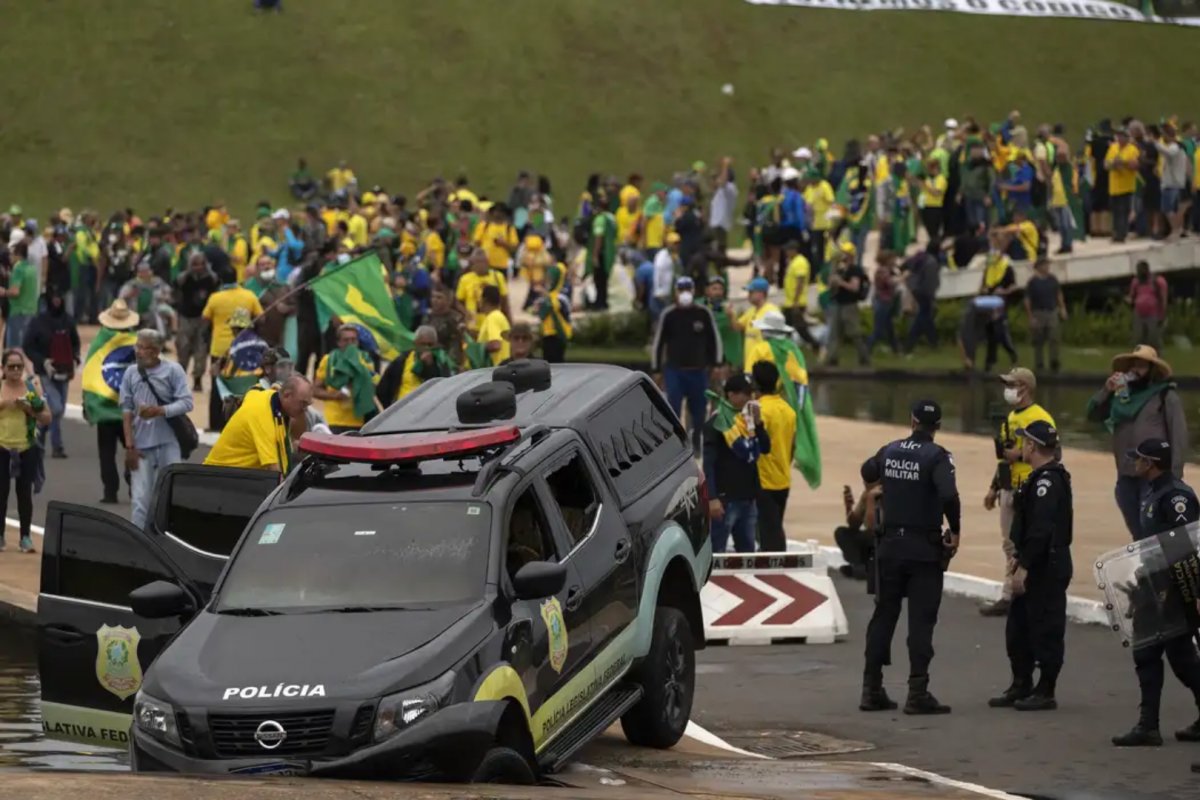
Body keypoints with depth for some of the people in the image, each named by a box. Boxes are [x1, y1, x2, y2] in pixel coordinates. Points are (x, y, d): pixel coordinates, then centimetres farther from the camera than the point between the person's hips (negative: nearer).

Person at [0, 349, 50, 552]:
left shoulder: (32, 387, 3)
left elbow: (47, 418, 3)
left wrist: (30, 409, -13)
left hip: (26, 449, 1)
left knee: (25, 493, 3)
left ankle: (26, 537, 8)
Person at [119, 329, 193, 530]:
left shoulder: (172, 370, -2)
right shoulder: (131, 374, 4)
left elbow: (186, 403, -5)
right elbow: (126, 410, 5)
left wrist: (159, 411, -19)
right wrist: (129, 446, 0)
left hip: (169, 444, -1)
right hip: (141, 446, 1)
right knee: (141, 500, -1)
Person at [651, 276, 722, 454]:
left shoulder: (704, 313, -2)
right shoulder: (668, 315, -4)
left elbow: (714, 339, 7)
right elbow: (658, 342, 3)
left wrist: (715, 364, 5)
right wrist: (656, 369, 3)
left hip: (698, 370, 1)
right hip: (674, 370, -1)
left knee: (699, 408, 7)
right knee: (674, 407, -7)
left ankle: (696, 443, 22)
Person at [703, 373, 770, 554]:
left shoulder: (748, 418, 12)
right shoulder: (717, 422, -9)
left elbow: (765, 448, 11)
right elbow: (709, 463, -14)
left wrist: (758, 422, -4)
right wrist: (712, 498, -22)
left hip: (748, 497, 8)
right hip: (725, 498, -8)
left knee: (747, 551, 14)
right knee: (717, 552, -7)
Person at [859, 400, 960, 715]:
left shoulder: (890, 451, 5)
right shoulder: (937, 457, -13)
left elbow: (868, 472, 25)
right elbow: (949, 495, -27)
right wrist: (955, 532, -14)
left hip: (890, 546, 5)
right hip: (925, 549, -5)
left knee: (883, 616, 12)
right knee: (921, 621, -2)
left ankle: (872, 689, 14)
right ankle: (917, 692, -5)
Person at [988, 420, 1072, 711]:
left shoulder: (1048, 480, -18)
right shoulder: (1041, 478, 15)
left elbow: (1041, 529, -25)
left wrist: (1024, 566, -25)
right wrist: (1019, 556, 18)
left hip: (1048, 570, -11)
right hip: (1036, 567, 11)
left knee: (1045, 630, -3)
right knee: (1018, 628, 15)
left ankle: (1045, 693, 3)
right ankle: (1021, 686, 23)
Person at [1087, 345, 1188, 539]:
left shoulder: (1165, 396, -2)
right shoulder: (1122, 396, 16)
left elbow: (1179, 435, -7)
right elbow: (1093, 414, 14)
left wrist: (1174, 475, -15)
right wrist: (1106, 390, -2)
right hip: (1126, 477, 6)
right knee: (1138, 535, 12)